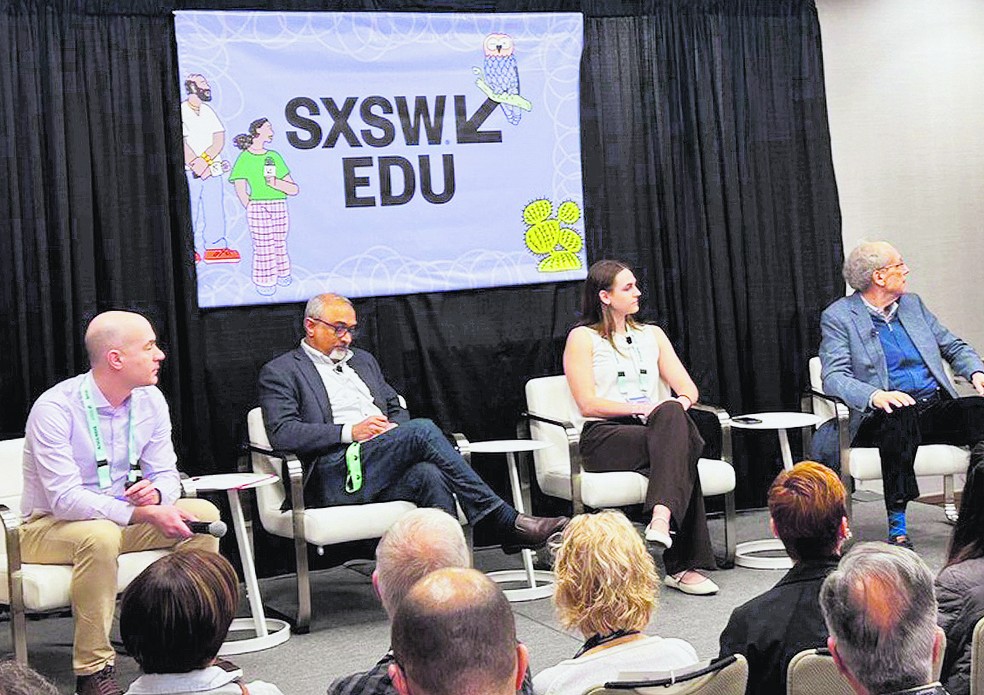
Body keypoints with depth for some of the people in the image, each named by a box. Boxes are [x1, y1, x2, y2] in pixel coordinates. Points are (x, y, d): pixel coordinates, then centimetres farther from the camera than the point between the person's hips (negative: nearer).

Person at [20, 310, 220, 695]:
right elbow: (65, 499, -30)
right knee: (100, 536, -38)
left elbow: (166, 475, 2)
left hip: (120, 517, 7)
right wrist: (144, 514, -35)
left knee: (203, 514, -10)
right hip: (49, 526, -6)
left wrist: (156, 493, -24)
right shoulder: (54, 408, -24)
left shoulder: (150, 401, -3)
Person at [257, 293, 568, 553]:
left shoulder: (362, 360, 29)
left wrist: (394, 430, 3)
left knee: (429, 475, -31)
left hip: (384, 471, 6)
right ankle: (507, 524, -29)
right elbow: (282, 433, -6)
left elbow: (396, 409, 29)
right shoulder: (280, 371, 8)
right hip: (335, 476, -6)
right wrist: (350, 432, -14)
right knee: (423, 430, -27)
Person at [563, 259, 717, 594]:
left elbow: (688, 390, 13)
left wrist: (675, 406, -11)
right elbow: (588, 404, -5)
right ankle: (683, 564, -36)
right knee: (678, 447, -31)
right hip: (604, 435, -4)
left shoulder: (652, 334, 22)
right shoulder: (582, 337, 7)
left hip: (655, 428, 4)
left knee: (671, 415, -33)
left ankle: (661, 518, -45)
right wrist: (640, 408, -17)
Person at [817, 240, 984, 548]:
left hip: (936, 407, 5)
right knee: (900, 418, -39)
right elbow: (834, 377, -11)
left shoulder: (912, 304, 20)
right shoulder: (838, 317, 2)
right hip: (888, 413, -5)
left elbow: (954, 347, 26)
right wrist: (875, 396, -30)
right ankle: (897, 528, -37)